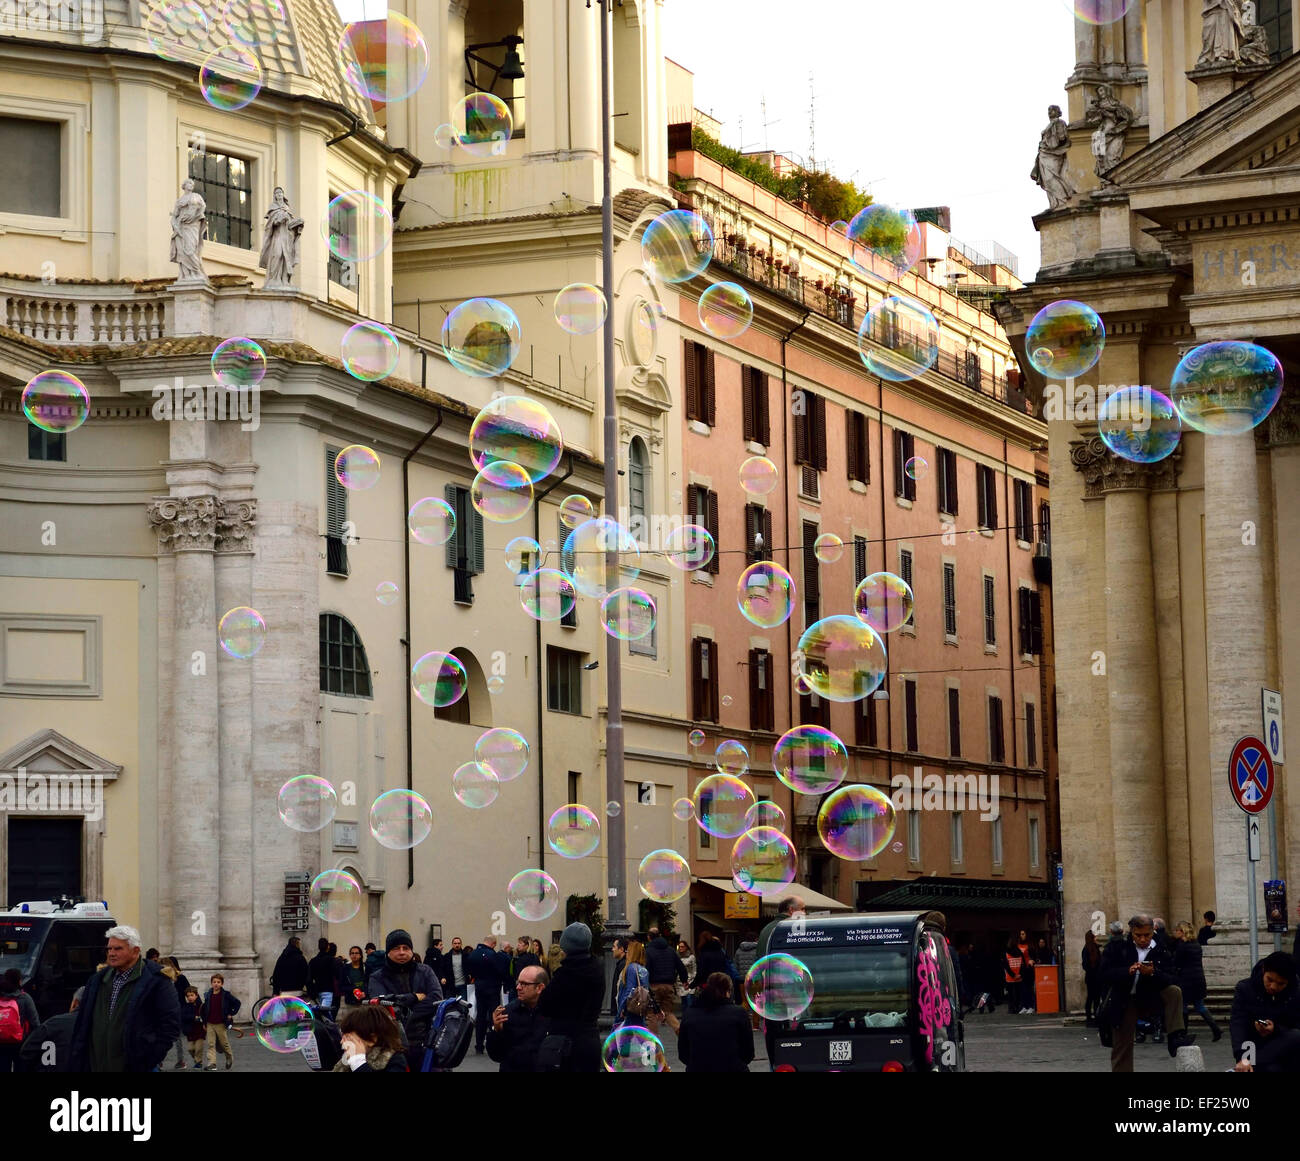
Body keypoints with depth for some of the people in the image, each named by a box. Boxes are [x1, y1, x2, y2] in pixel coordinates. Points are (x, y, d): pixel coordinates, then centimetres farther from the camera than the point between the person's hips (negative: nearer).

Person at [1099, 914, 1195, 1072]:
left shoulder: (1160, 950, -4)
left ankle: (1175, 1037, -27)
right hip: (1124, 1001, -1)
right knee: (1122, 1050, -2)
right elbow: (1104, 974, -14)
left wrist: (1153, 973, -30)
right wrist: (1128, 971, -30)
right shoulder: (1116, 947, -5)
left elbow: (1171, 981, -11)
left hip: (1150, 999, 1)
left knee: (1174, 991, -24)